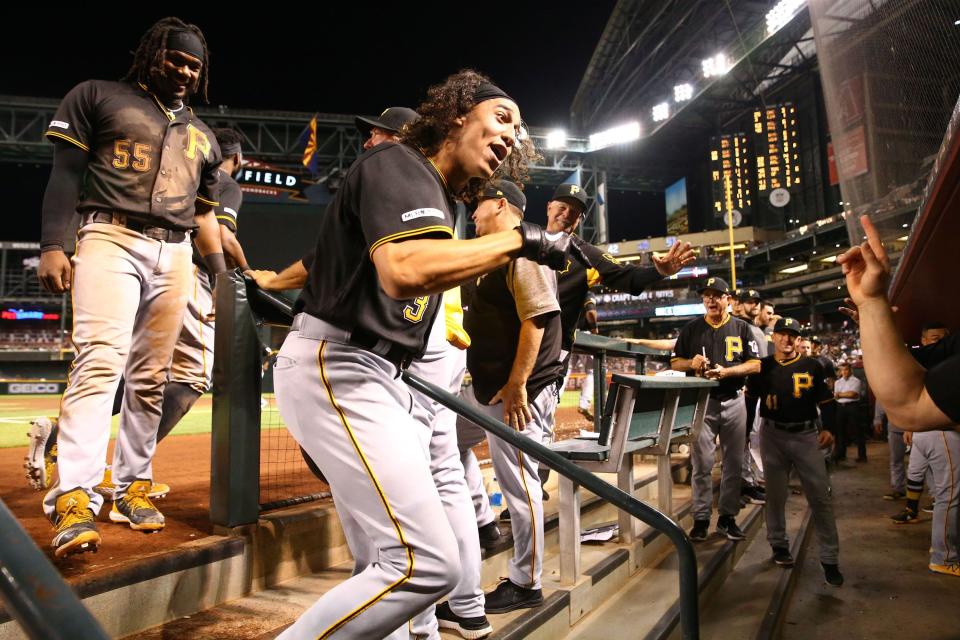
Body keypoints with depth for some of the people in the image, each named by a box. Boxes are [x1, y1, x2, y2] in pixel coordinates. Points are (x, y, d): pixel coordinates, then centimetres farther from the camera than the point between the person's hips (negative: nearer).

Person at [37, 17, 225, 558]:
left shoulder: (202, 136, 23)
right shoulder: (98, 97, 10)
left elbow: (204, 213, 22)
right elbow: (66, 172, 1)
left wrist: (223, 279, 14)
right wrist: (52, 246, -10)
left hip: (175, 256, 5)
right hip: (111, 239, -4)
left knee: (151, 378, 2)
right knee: (101, 361, -20)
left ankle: (132, 487, 10)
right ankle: (74, 498, -22)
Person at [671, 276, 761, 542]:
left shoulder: (741, 328, 5)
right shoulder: (691, 329, 6)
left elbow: (755, 365, 1)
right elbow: (675, 362, 9)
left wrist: (725, 371, -15)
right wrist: (691, 363, -13)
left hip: (733, 402, 1)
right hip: (702, 401, -1)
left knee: (734, 462, 7)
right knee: (702, 463, 0)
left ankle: (728, 517, 19)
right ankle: (701, 518, 8)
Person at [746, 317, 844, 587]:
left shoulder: (812, 367, 3)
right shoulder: (763, 367, 4)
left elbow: (825, 401, 5)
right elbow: (749, 401, 6)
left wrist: (828, 429, -10)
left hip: (806, 435, 0)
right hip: (773, 435, 1)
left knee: (821, 496, -4)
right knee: (775, 494, 10)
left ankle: (829, 559, 3)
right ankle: (778, 545, 27)